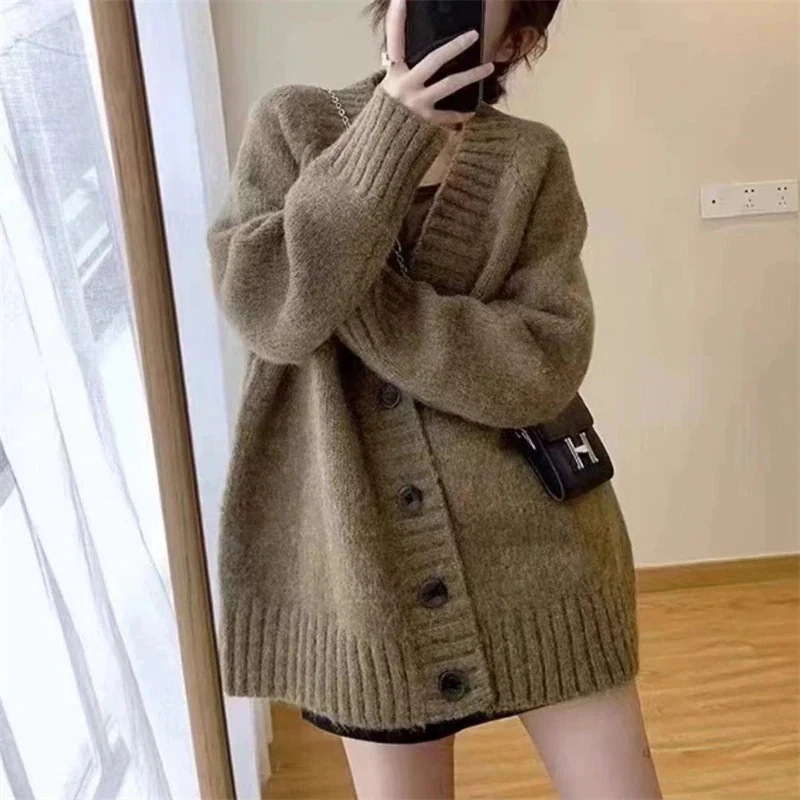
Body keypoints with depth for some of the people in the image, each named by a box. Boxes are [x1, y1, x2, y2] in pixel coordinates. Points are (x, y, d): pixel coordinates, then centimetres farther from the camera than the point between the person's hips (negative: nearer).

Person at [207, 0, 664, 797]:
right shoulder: (291, 123, 1)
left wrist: (354, 294, -17)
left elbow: (544, 364, -12)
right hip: (362, 561, 0)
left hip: (537, 547, 1)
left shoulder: (533, 159, 0)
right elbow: (266, 311, -15)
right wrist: (389, 134, -20)